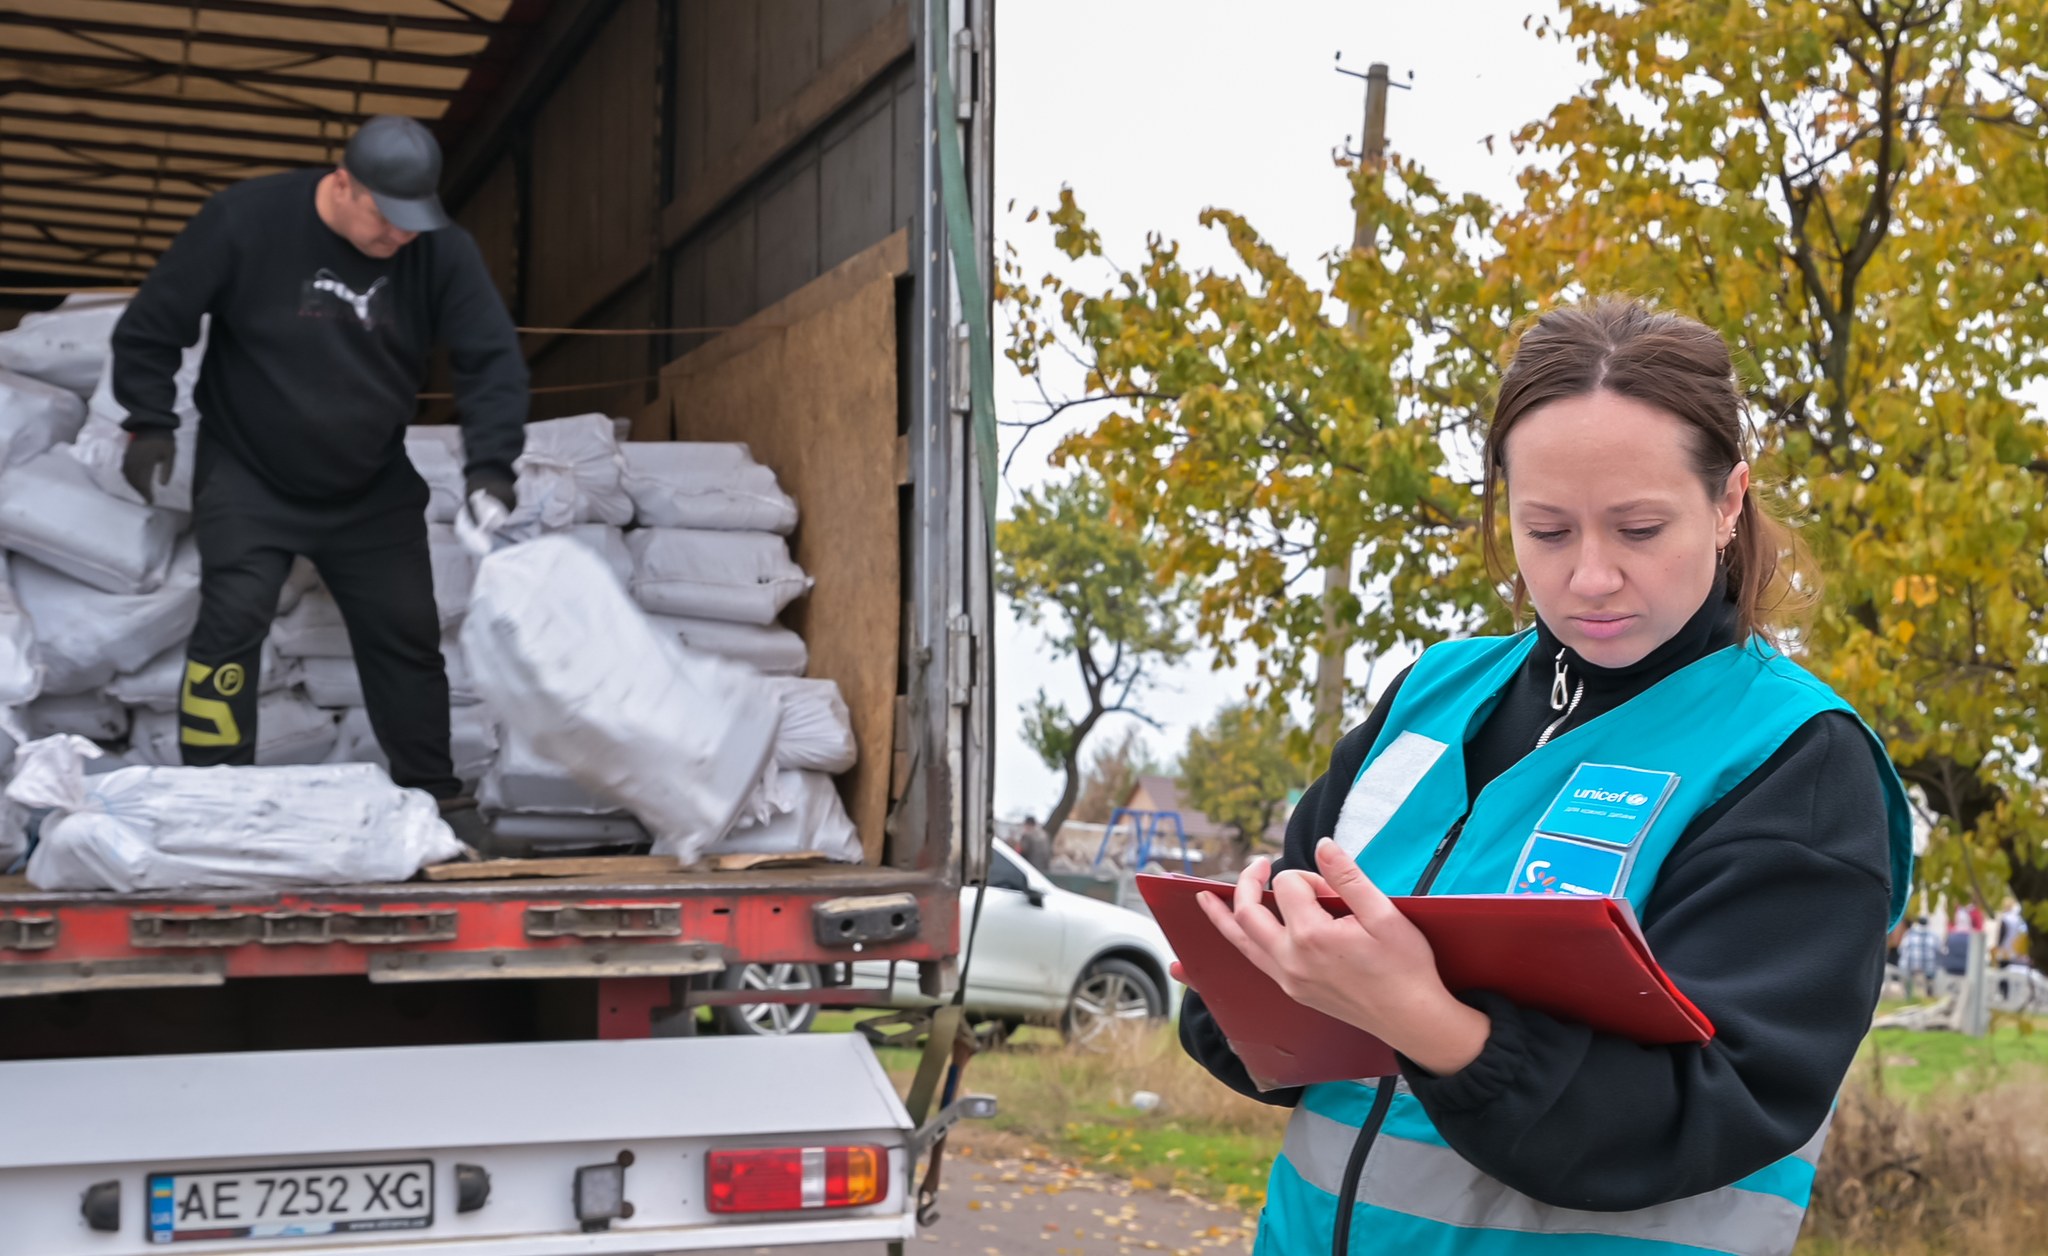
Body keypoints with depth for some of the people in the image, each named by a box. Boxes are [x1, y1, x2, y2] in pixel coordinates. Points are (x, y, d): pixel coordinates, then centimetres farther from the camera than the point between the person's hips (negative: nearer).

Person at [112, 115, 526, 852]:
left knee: (407, 638, 6)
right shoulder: (245, 222, -18)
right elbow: (151, 326, -8)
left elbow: (492, 359, -12)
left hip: (373, 490, 3)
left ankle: (434, 796, 20)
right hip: (247, 480, -2)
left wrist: (490, 465, -23)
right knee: (232, 624, -14)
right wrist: (150, 424, -12)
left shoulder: (441, 250, -14)